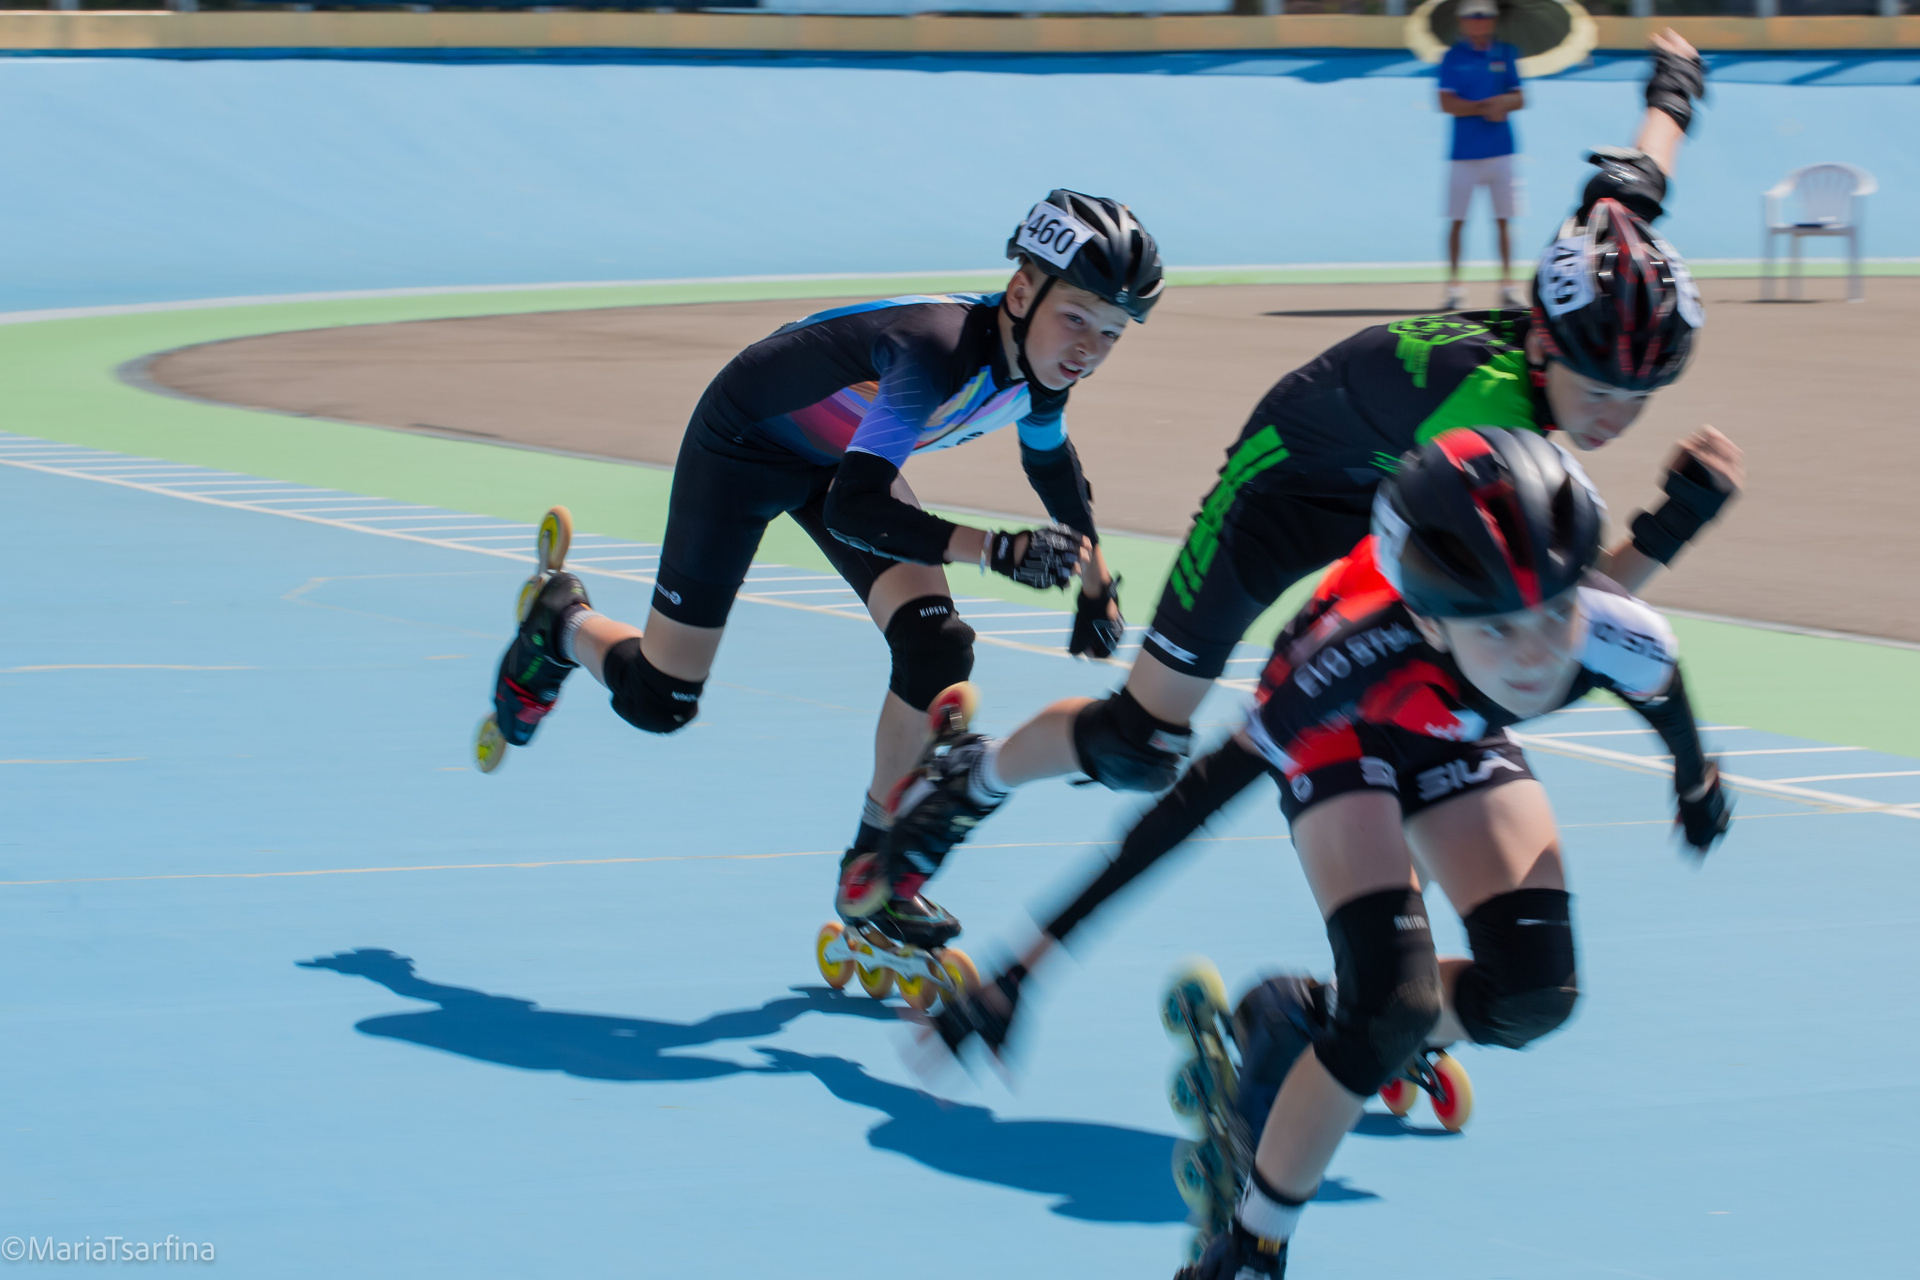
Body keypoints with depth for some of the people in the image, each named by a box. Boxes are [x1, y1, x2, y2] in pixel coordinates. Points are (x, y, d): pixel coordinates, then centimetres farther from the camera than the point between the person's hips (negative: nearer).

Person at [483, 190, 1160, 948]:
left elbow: (1051, 457, 8)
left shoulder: (1044, 366, -17)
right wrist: (994, 549, -55)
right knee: (657, 701, 2)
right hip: (741, 449, -6)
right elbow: (853, 511, -46)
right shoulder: (938, 349, -42)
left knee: (937, 648, -15)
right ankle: (561, 624, 37)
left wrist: (1094, 580, 8)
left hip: (849, 457, 6)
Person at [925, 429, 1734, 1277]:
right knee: (1396, 999, -23)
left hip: (1459, 737, 4)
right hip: (1345, 735, -4)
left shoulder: (1617, 638, -37)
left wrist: (1696, 782, 13)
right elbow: (1189, 807, -40)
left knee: (1535, 993, -10)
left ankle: (1309, 1019, 19)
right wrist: (1029, 964, -41)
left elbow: (1666, 699, -10)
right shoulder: (1356, 657, -46)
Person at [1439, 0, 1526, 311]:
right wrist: (1485, 106, -16)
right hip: (1464, 153, -2)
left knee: (1503, 220, 4)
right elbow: (1447, 103, -8)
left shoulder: (1505, 53, 9)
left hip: (1500, 151, 2)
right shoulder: (1454, 57, 0)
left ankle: (1507, 285, 10)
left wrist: (1503, 102, -13)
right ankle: (1453, 287, 4)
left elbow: (1519, 99, 9)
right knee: (1457, 220, -2)